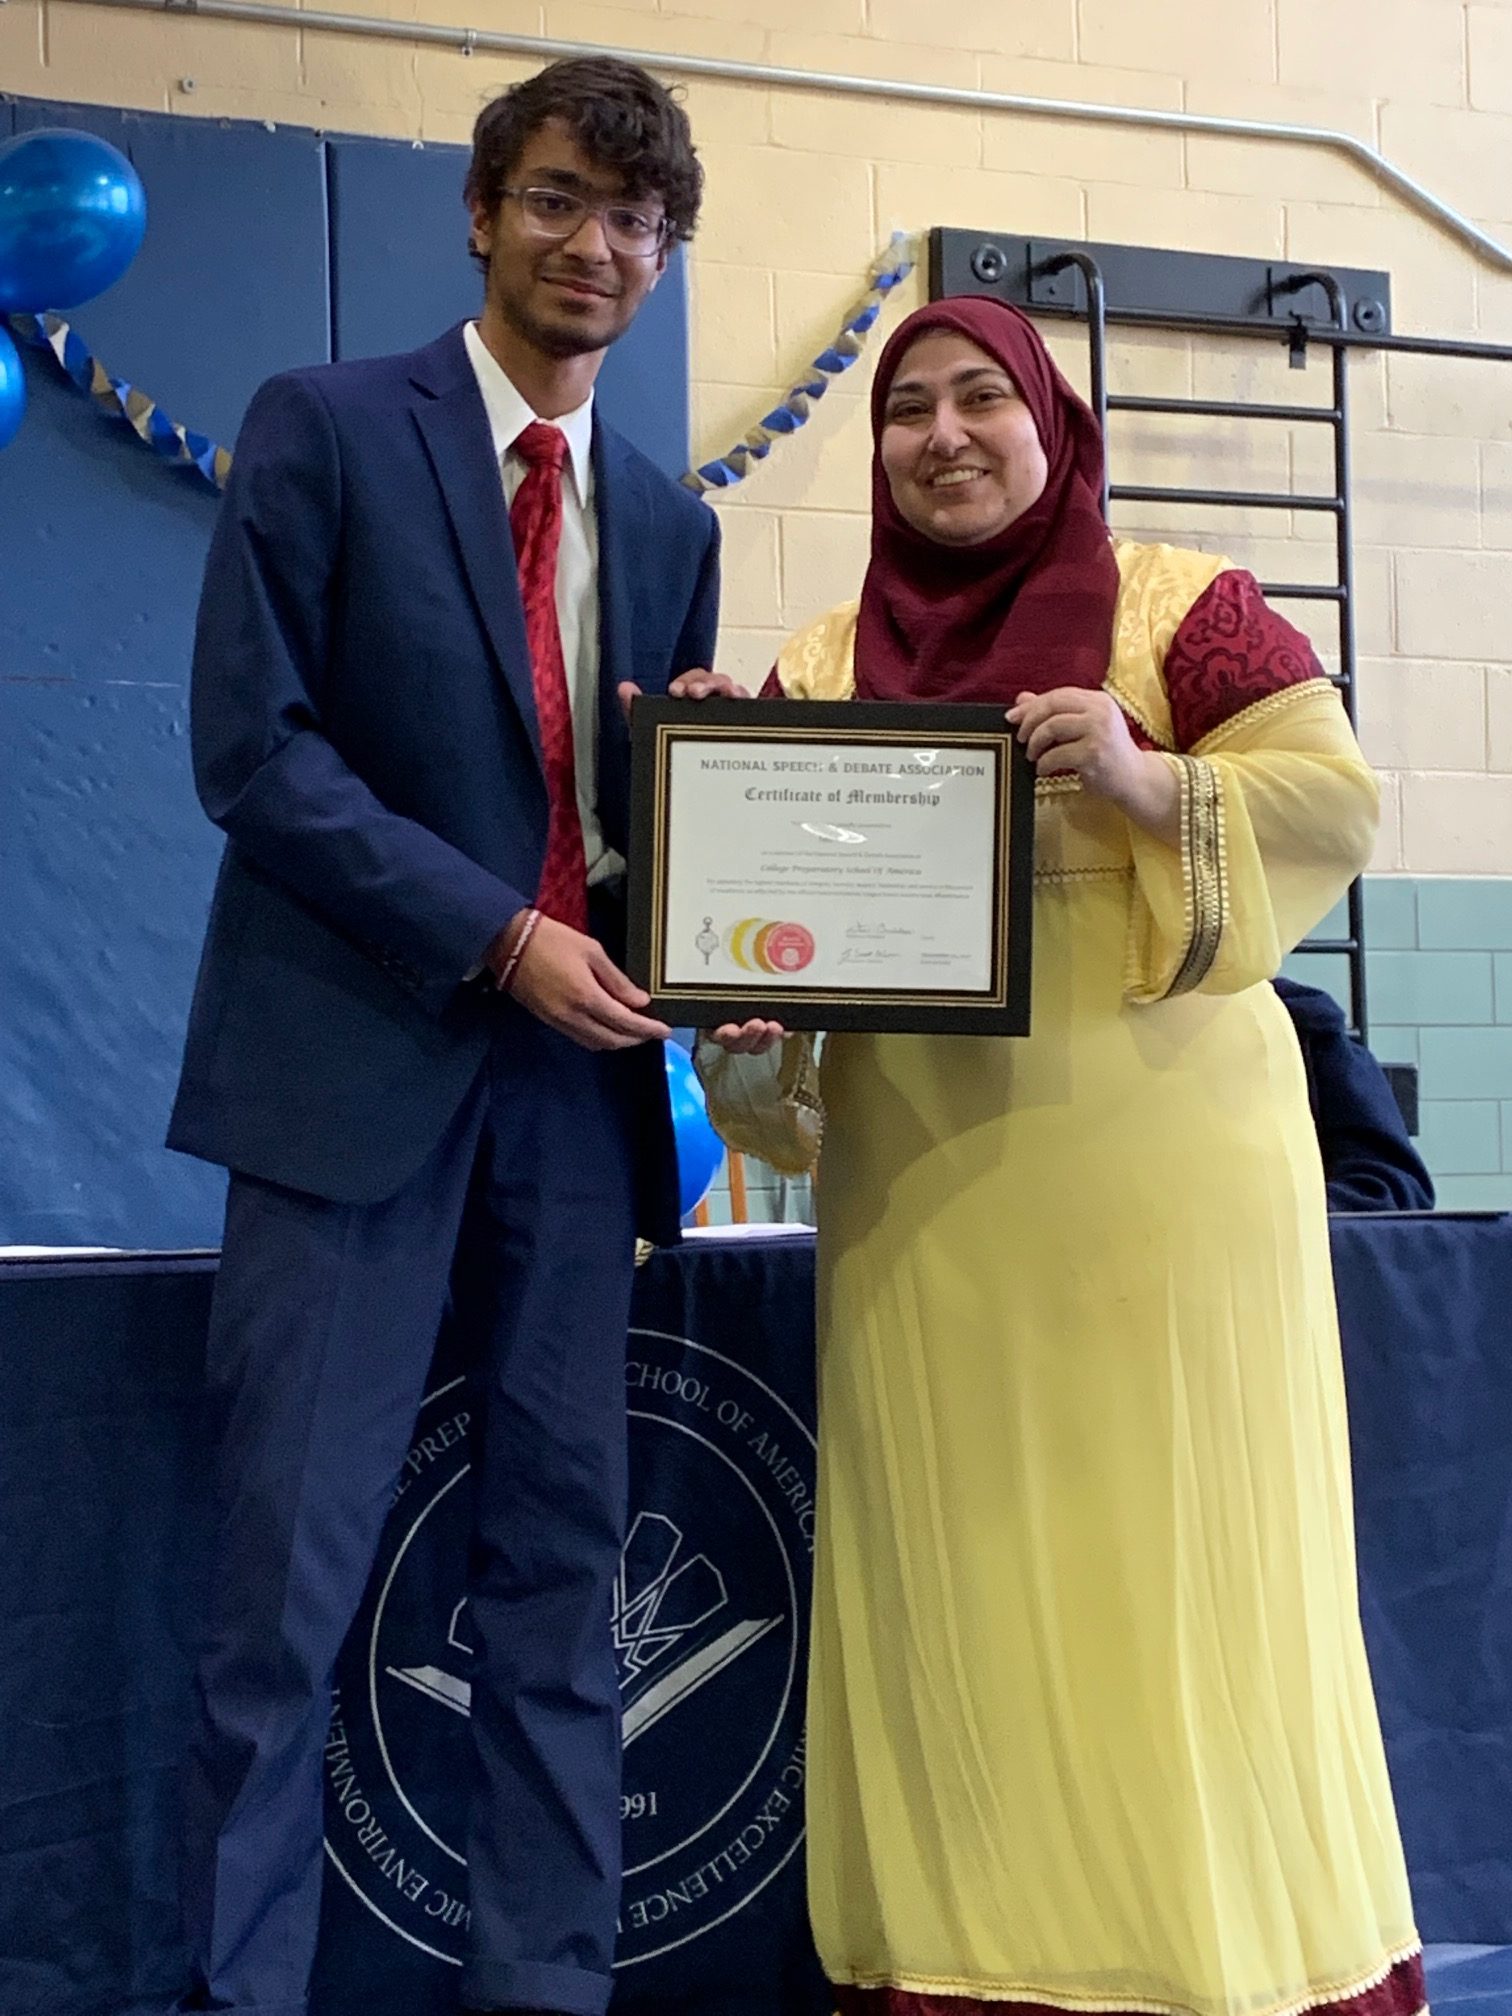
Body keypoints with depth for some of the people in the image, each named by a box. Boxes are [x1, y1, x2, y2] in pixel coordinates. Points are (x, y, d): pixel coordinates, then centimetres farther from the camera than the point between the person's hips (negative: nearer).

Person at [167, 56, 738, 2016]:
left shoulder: (668, 521, 16)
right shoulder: (322, 429, 1)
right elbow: (252, 748, -7)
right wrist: (498, 938, -14)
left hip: (572, 1074, 5)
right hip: (356, 1064, -5)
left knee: (563, 1563, 7)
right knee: (291, 1567, -3)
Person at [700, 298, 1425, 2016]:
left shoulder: (1177, 604, 3)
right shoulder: (825, 662, 13)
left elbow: (1339, 795, -3)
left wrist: (1151, 784, -18)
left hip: (1153, 1163, -3)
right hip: (922, 1181, 3)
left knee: (1174, 1556, 1)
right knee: (954, 1570, 4)